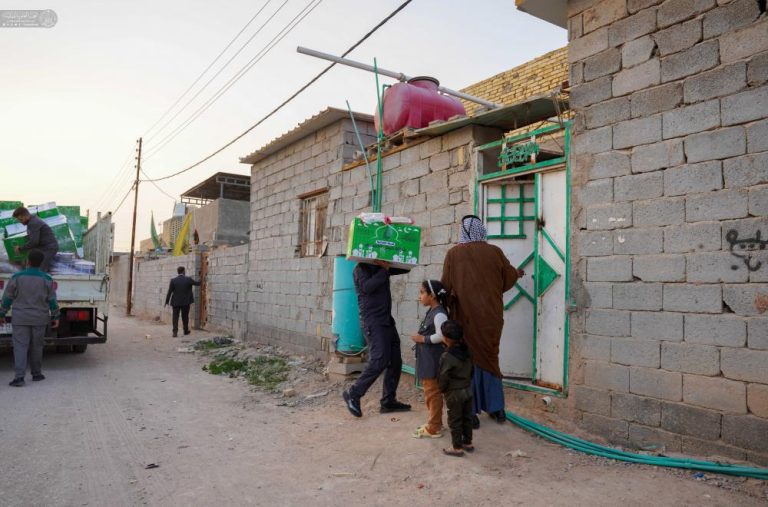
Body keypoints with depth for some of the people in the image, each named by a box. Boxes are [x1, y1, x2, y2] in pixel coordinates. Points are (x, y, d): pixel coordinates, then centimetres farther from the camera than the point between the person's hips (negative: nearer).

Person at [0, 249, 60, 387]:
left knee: (20, 346, 0)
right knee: (36, 346, 12)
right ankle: (36, 374, 20)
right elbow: (52, 301, -4)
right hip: (39, 319, 1)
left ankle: (19, 377, -10)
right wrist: (55, 317, 5)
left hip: (21, 318, -1)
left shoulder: (17, 277, -7)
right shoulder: (47, 279, -6)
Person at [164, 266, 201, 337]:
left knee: (175, 317, 3)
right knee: (185, 317, 14)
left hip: (176, 302, 0)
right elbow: (197, 283, 5)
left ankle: (175, 332, -4)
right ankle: (186, 331, 26)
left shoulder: (173, 280, -8)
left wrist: (167, 301, 4)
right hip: (185, 302, 1)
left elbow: (169, 292, -5)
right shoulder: (188, 279, -9)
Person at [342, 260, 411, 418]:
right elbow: (367, 286, -23)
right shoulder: (361, 268, -5)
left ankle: (388, 401, 13)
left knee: (395, 361, 5)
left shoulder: (383, 267, 14)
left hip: (387, 322, 8)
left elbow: (405, 268, 17)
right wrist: (384, 270, -17)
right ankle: (353, 394, -3)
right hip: (373, 323, -8)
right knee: (379, 361, -15)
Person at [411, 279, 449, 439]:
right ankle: (434, 422, 31)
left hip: (433, 360, -10)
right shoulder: (431, 312, 11)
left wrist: (422, 339, -19)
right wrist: (420, 337, 4)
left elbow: (441, 336, -27)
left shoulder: (439, 314, -19)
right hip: (427, 360, 10)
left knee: (433, 393, 0)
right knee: (429, 392, 19)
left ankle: (434, 428, 11)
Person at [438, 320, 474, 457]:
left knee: (455, 421, 6)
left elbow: (443, 378, -18)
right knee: (467, 417, 18)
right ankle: (468, 443, 30)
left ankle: (457, 447, 15)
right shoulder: (467, 351, -3)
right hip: (468, 389, 7)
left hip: (454, 393, -7)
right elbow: (471, 370, 8)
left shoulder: (447, 357, -24)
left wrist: (442, 389, 0)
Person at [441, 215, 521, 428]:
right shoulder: (495, 252, -2)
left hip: (466, 316, -2)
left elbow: (446, 287, -4)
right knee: (489, 358, 18)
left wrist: (449, 307, 14)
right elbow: (509, 278, 12)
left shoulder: (453, 254, -7)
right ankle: (496, 408, 25)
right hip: (490, 316, 2)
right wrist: (518, 273, 34)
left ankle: (471, 413, 12)